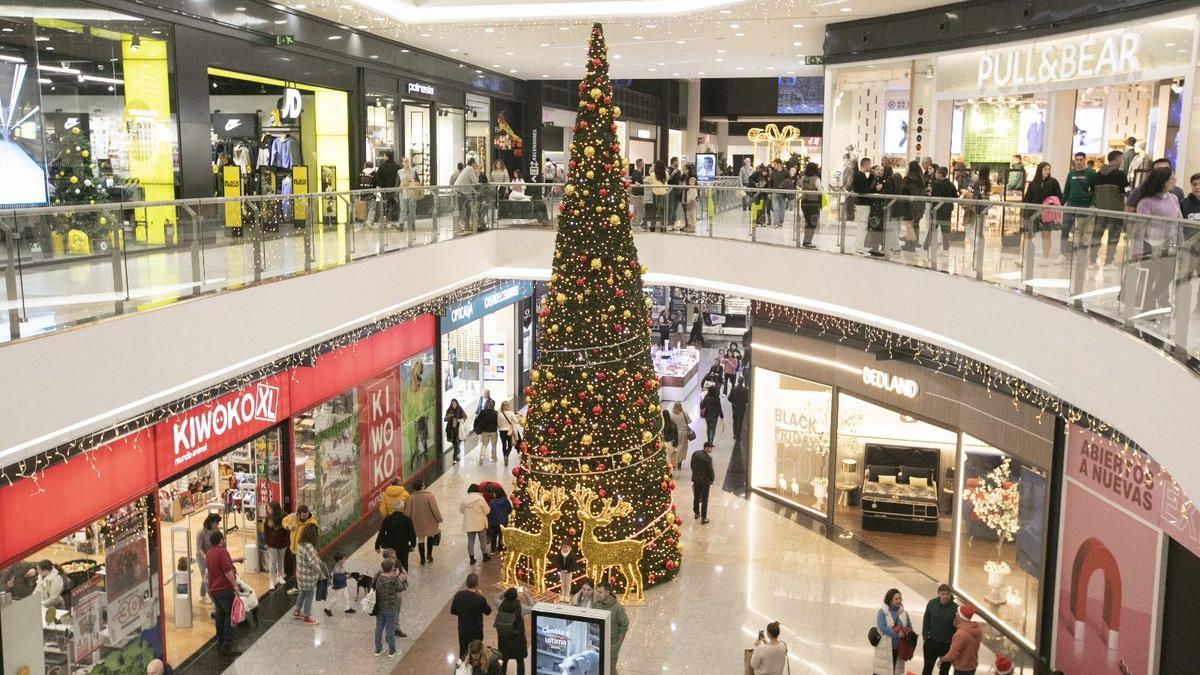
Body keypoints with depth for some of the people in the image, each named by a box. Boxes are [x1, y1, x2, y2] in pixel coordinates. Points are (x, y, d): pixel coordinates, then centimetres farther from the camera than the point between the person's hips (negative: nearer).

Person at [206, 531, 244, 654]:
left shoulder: (210, 552, 11)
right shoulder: (222, 552, -17)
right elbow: (227, 571, -23)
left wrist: (236, 559, 33)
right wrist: (235, 585, -16)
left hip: (213, 589, 9)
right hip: (225, 589, -9)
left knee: (220, 615, 18)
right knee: (230, 616, -3)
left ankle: (220, 642, 25)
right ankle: (227, 646, -5)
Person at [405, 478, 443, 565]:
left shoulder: (411, 497, -10)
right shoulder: (429, 496, -17)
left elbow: (407, 511, -4)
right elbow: (435, 509, -14)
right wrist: (439, 519, 0)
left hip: (417, 523, 1)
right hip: (429, 522, -1)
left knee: (420, 539, 16)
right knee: (430, 536, 24)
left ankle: (422, 558, 22)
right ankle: (429, 554, 20)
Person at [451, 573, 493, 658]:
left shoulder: (458, 595, -14)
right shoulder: (480, 599, -25)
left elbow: (453, 611, 0)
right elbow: (488, 611, -6)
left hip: (462, 631, 4)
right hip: (476, 632, -4)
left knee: (463, 652, 20)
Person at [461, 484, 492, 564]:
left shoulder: (464, 499, -5)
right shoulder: (480, 498, -16)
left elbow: (461, 510, 7)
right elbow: (487, 511, -12)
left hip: (468, 524, 3)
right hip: (480, 523, -3)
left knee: (470, 541, 11)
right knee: (483, 540, 14)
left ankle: (472, 558, 15)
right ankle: (485, 556, 26)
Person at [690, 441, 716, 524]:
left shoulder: (695, 453, -4)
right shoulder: (708, 457, -24)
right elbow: (710, 470, -18)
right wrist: (712, 479, 0)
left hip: (695, 479, 6)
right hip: (705, 481, -6)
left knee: (696, 497, 22)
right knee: (704, 500, 5)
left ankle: (696, 513, 39)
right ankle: (703, 518, 10)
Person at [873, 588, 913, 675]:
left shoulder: (904, 613, 8)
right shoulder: (882, 612, -9)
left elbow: (909, 626, 14)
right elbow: (882, 627, -19)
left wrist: (905, 633, -7)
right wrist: (897, 634, -23)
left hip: (898, 648, 5)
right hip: (885, 648, -5)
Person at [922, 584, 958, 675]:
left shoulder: (955, 608, -16)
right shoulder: (932, 604, -9)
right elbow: (926, 621, 1)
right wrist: (925, 636, -3)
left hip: (948, 645, -1)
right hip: (932, 643, 1)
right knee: (927, 667, 13)